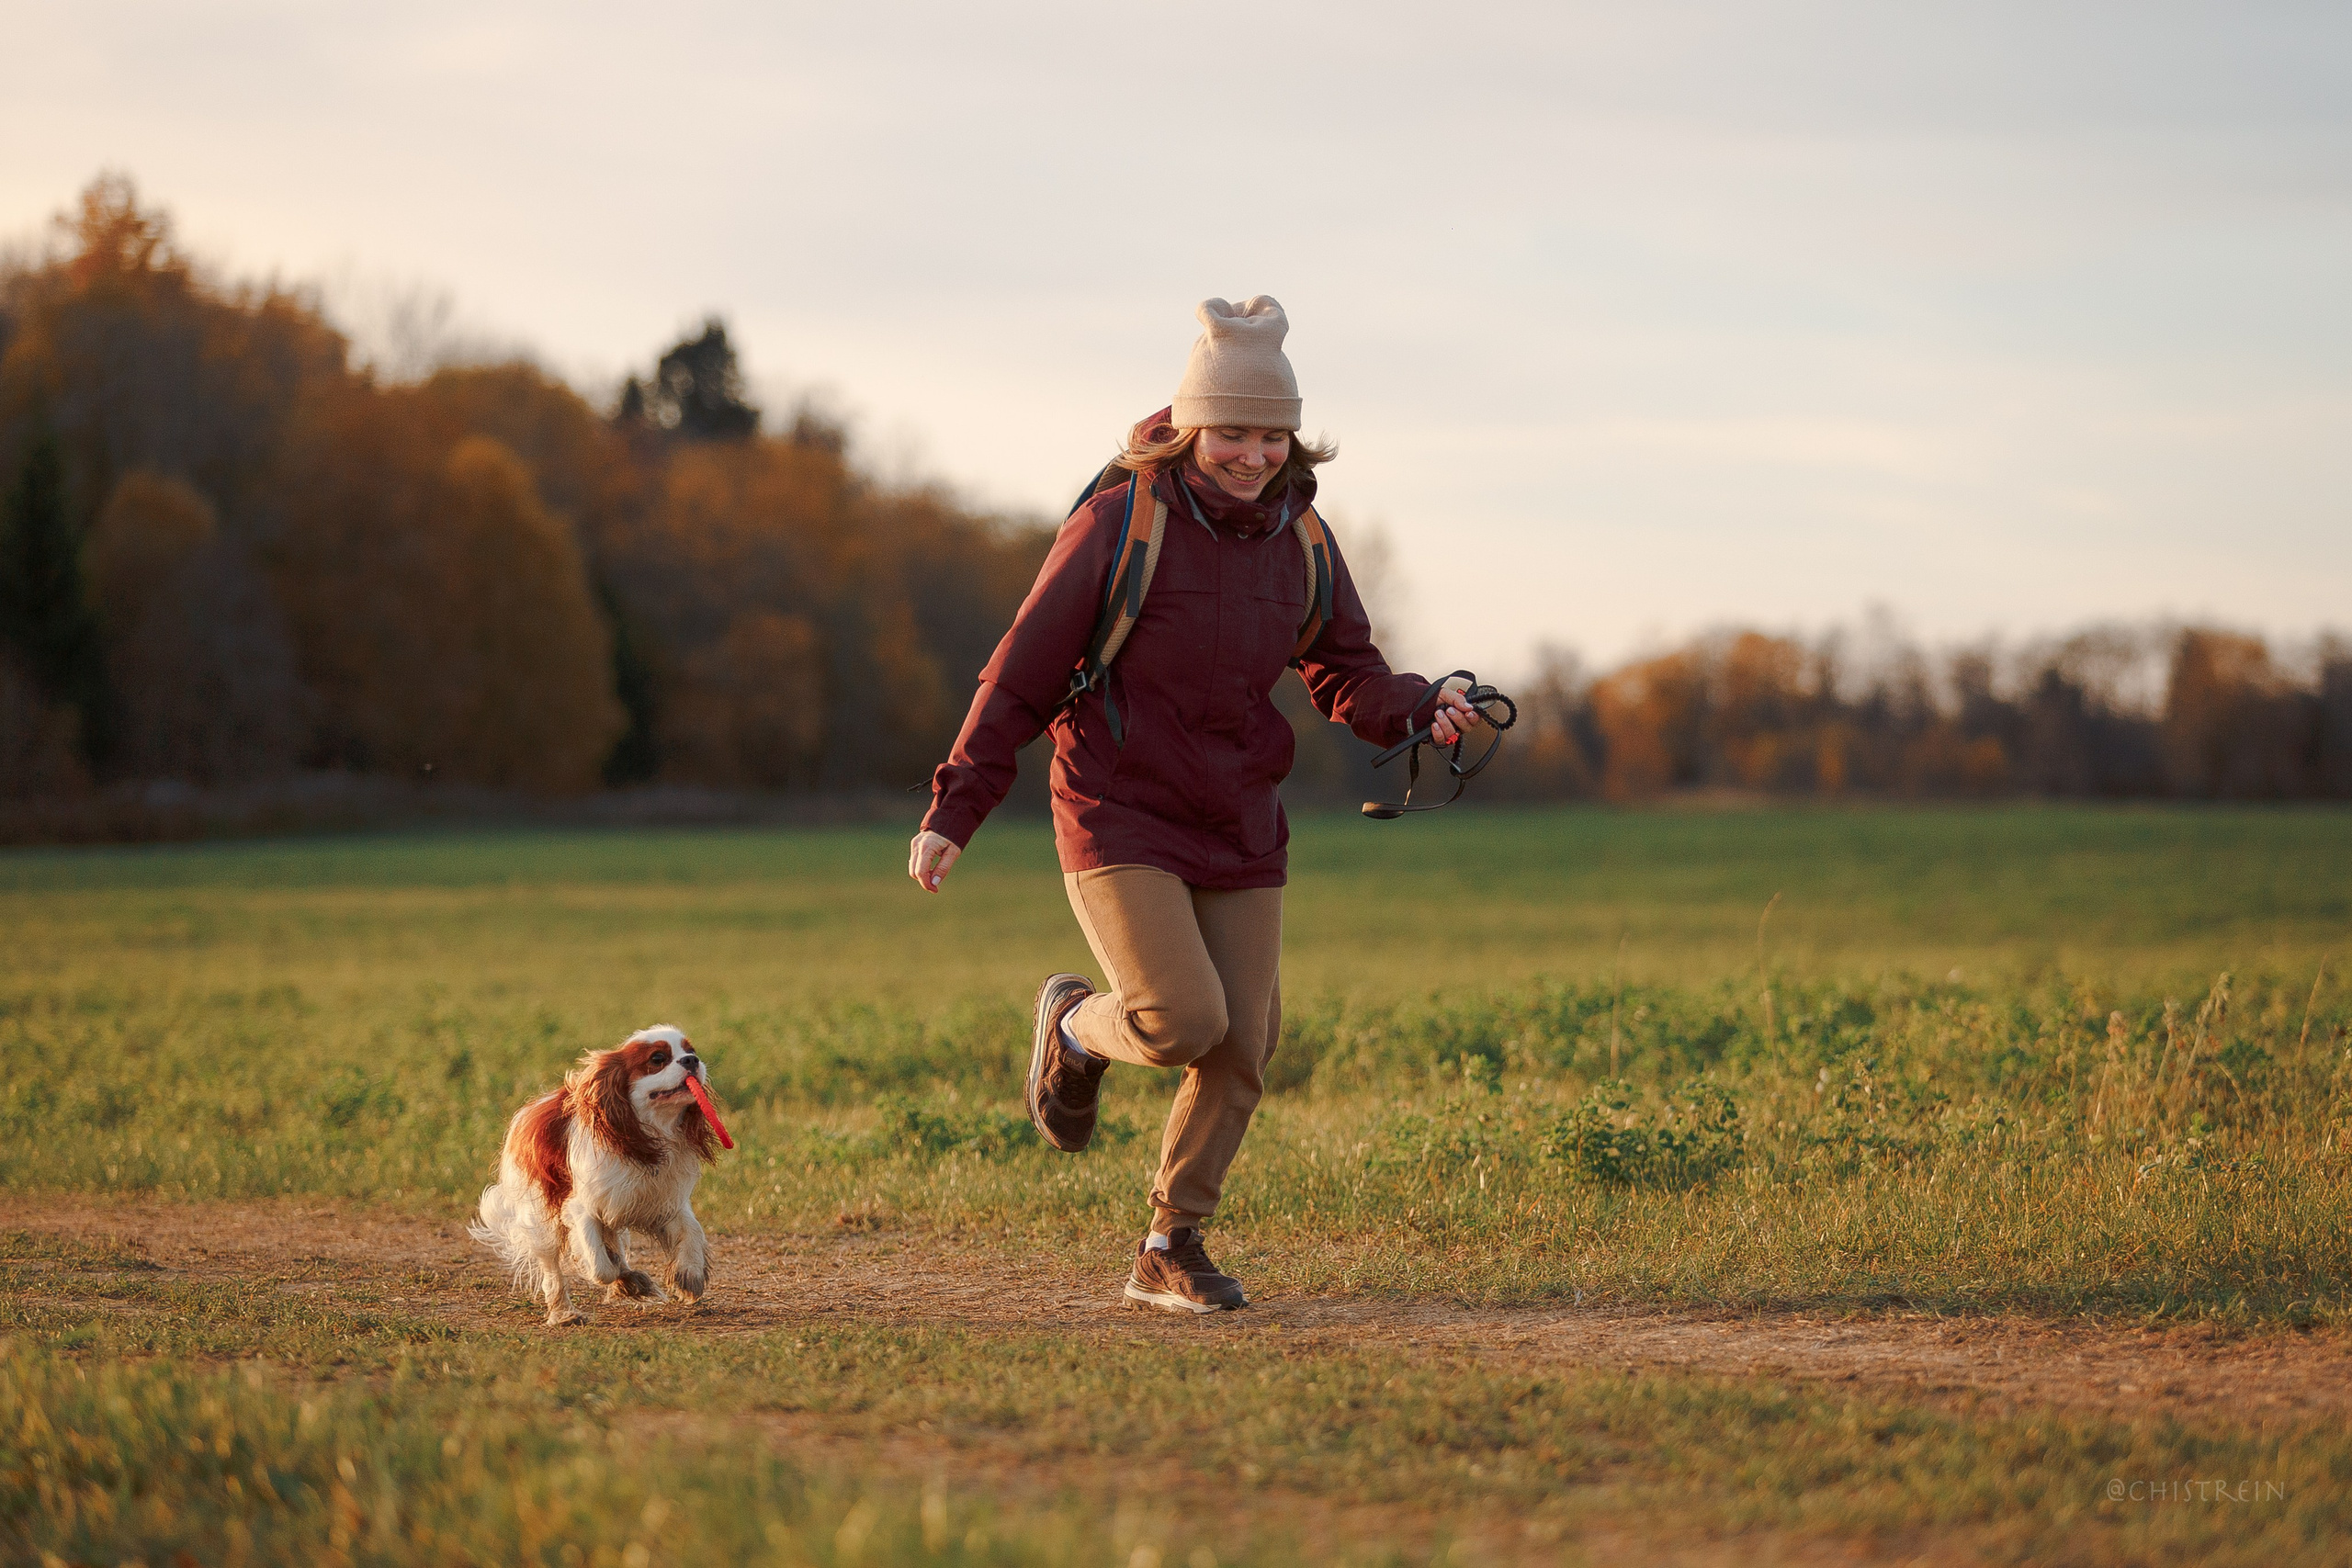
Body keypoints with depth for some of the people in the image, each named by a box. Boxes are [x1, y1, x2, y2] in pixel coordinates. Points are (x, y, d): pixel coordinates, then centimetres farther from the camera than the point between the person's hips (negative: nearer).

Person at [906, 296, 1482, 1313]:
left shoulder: (1296, 537, 1)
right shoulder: (1119, 522, -14)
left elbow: (1348, 677, 5)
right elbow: (1026, 669, -9)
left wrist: (1423, 708, -18)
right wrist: (952, 812, -10)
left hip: (1238, 831, 5)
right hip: (1119, 819, -5)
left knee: (1240, 1052, 3)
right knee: (1185, 1020, -21)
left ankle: (1171, 1250, 21)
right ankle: (1076, 1027, 14)